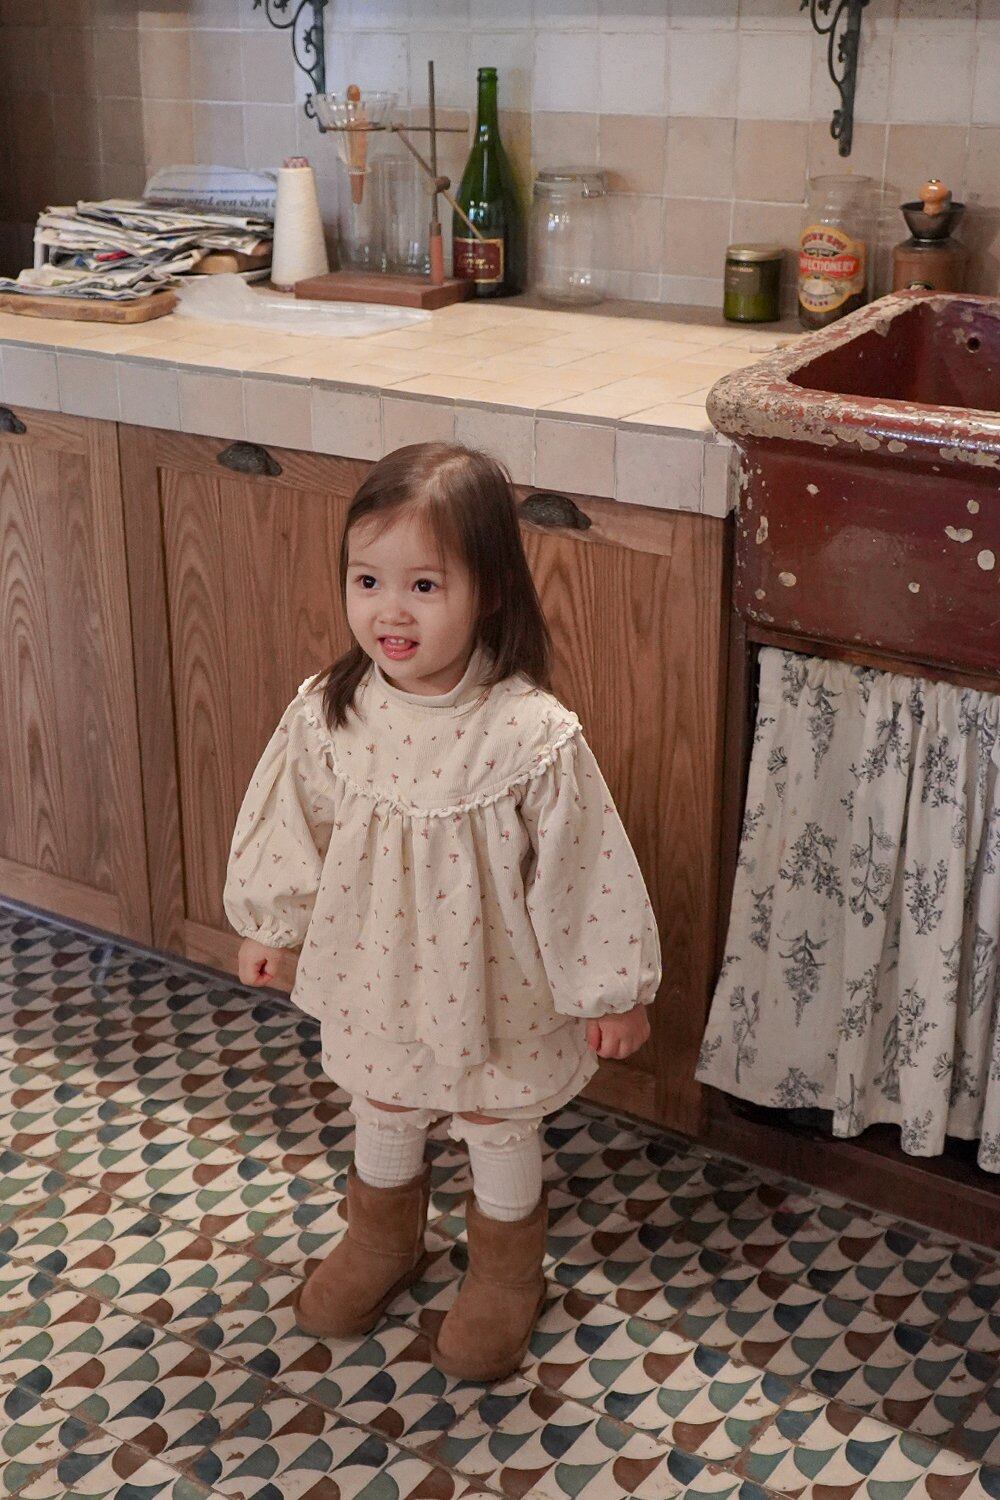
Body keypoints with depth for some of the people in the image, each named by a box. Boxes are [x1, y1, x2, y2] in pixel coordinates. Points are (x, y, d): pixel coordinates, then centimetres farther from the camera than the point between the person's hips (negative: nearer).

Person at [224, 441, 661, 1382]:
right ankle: (382, 1240, 56)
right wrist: (268, 924, 12)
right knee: (381, 1110, 27)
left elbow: (583, 868, -18)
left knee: (499, 1128, 20)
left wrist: (612, 989, -10)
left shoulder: (533, 734, -27)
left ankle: (505, 1275, 47)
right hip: (373, 971, 4)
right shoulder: (328, 714, -16)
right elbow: (290, 827, 0)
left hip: (491, 985, -3)